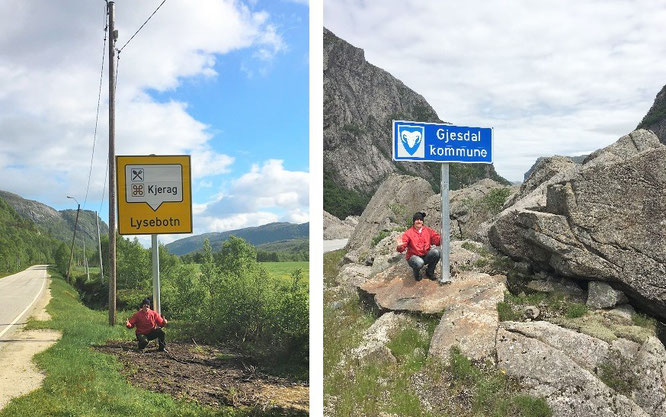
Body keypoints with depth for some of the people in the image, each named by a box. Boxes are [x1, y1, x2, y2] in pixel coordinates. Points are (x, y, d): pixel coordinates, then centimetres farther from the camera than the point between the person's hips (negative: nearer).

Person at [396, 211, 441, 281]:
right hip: (414, 256, -4)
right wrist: (400, 246, -36)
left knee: (436, 252, -26)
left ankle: (429, 272, 0)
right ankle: (416, 274, 2)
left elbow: (437, 239, -2)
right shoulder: (408, 233, -7)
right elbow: (402, 248, -13)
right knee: (419, 263, -39)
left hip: (426, 256, 4)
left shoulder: (428, 230, 5)